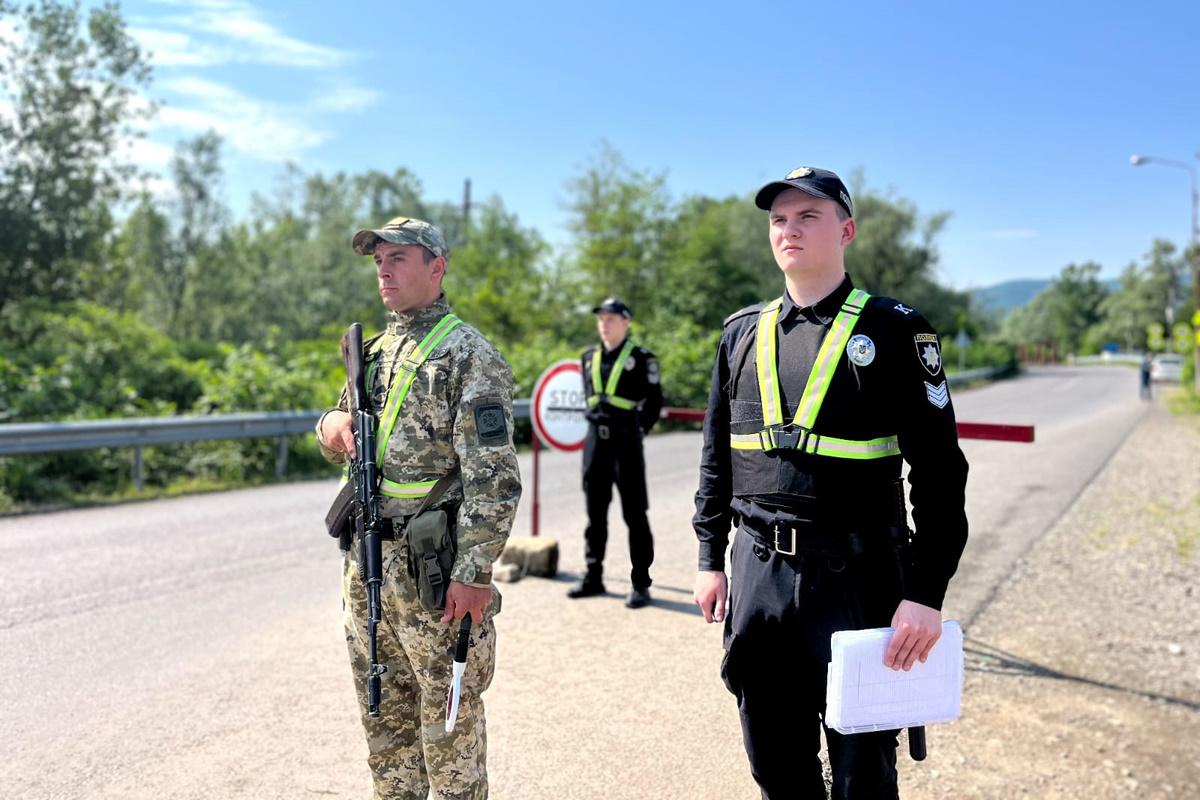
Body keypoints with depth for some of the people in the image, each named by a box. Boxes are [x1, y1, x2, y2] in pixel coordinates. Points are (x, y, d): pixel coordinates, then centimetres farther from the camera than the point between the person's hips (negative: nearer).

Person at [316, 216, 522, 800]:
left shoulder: (468, 353, -11)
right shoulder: (376, 349, 13)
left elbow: (493, 477, -17)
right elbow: (339, 442, 23)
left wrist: (474, 573, -20)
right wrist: (332, 425, -1)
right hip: (365, 557, 8)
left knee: (448, 714, 5)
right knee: (384, 711, 19)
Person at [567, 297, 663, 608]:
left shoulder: (641, 358, -5)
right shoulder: (589, 357, 12)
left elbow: (654, 401, -2)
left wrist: (638, 429, 0)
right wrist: (598, 422, 15)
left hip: (626, 442, -6)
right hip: (595, 440, 6)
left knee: (634, 513, -1)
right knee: (595, 512, 12)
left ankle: (641, 584, 6)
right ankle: (593, 577, 23)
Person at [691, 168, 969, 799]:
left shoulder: (893, 330, -4)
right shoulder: (741, 332, 9)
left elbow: (939, 473, -7)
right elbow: (716, 456, 14)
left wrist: (926, 594, -12)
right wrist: (710, 560, 11)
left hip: (856, 580, -4)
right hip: (757, 577, 4)